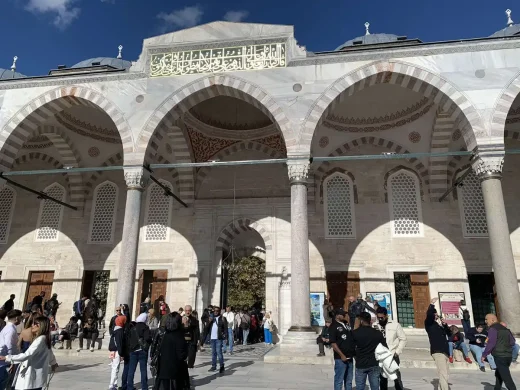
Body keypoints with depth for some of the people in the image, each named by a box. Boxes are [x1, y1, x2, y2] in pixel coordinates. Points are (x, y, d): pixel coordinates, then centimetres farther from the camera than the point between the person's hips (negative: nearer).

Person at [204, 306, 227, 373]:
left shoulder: (222, 318, -2)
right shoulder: (211, 318, 13)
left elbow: (225, 328, -7)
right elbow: (207, 328, 9)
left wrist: (225, 335, -19)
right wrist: (209, 322, -7)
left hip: (219, 338, -5)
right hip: (212, 338, 5)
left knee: (219, 352, -9)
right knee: (213, 352, 12)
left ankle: (222, 366, 1)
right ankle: (213, 366, 20)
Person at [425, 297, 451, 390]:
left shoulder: (440, 324, 20)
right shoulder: (429, 323, 1)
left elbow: (449, 334, 16)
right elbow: (428, 315, -19)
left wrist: (445, 324, 2)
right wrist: (432, 304, -26)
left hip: (444, 351, 8)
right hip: (437, 351, -8)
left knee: (445, 373, 15)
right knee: (443, 373, -15)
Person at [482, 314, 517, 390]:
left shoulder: (492, 329, -11)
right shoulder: (505, 329, 13)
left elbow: (491, 343, -17)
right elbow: (512, 342, 15)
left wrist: (484, 355, -10)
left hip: (500, 356, -9)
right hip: (508, 356, 9)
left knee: (507, 378, -7)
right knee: (498, 374, 22)